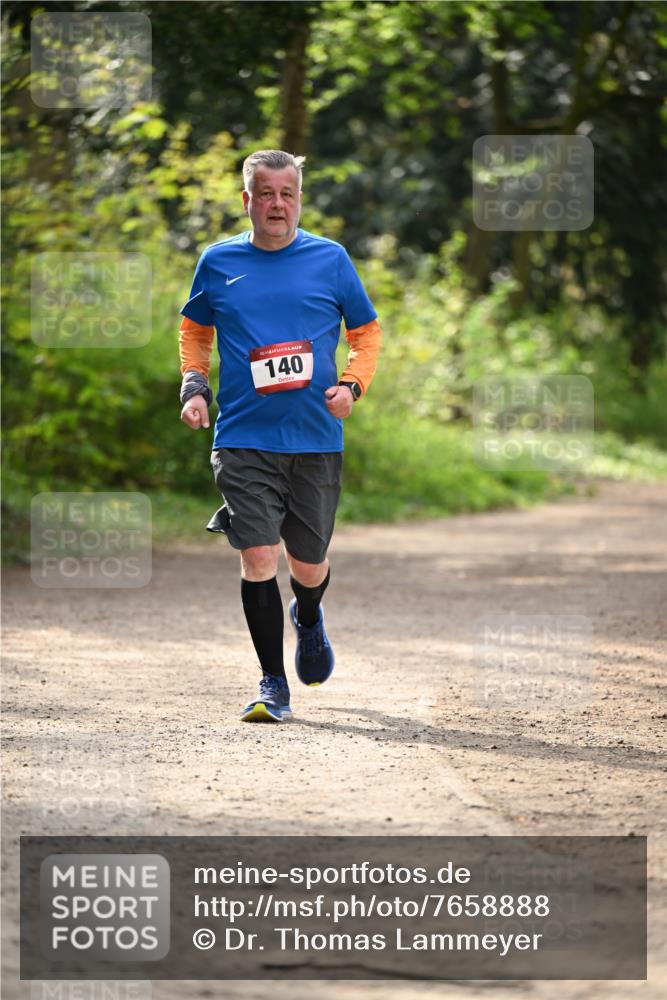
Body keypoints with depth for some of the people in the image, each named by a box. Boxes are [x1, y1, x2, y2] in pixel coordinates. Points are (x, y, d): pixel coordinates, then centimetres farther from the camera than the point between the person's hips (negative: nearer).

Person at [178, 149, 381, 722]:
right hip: (243, 439, 0)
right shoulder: (219, 262, 5)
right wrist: (195, 387, 5)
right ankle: (274, 686, -3)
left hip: (316, 438, 0)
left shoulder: (329, 259, 3)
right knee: (258, 557, -12)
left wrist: (353, 385, -6)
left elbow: (366, 331, 12)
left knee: (308, 563, 9)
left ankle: (308, 618, 46)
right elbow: (194, 329, 21)